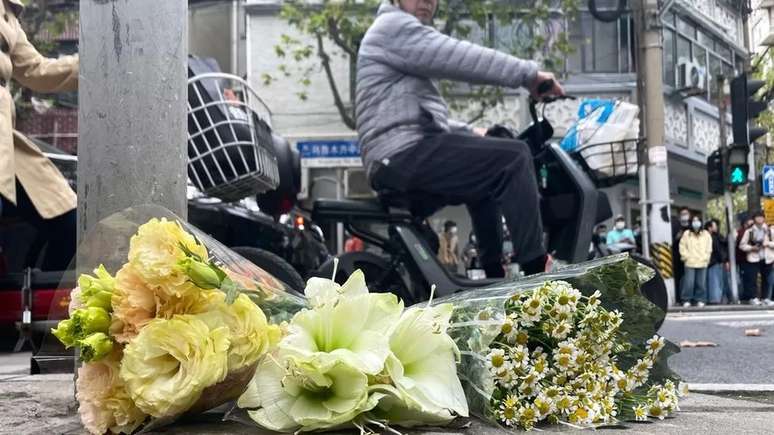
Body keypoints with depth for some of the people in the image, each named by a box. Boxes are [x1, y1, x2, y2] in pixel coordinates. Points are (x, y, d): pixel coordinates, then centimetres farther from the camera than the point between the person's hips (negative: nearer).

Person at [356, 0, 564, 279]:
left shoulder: (406, 33, 28)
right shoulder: (395, 26, -5)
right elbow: (463, 59, -15)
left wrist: (470, 134, 30)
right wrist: (529, 73, -12)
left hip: (402, 158, 11)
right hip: (405, 154, -11)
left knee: (483, 169, 31)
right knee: (515, 158, -16)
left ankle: (495, 276, 31)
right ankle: (537, 271, -19)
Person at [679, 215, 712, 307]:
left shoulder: (706, 234, 12)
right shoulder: (686, 234, 6)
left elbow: (709, 248, 11)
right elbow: (682, 247, 5)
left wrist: (705, 258, 0)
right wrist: (687, 257, -5)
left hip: (702, 263, 2)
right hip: (689, 263, -2)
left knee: (701, 283, 0)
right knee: (689, 282, -6)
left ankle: (700, 300, 10)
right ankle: (686, 300, 2)